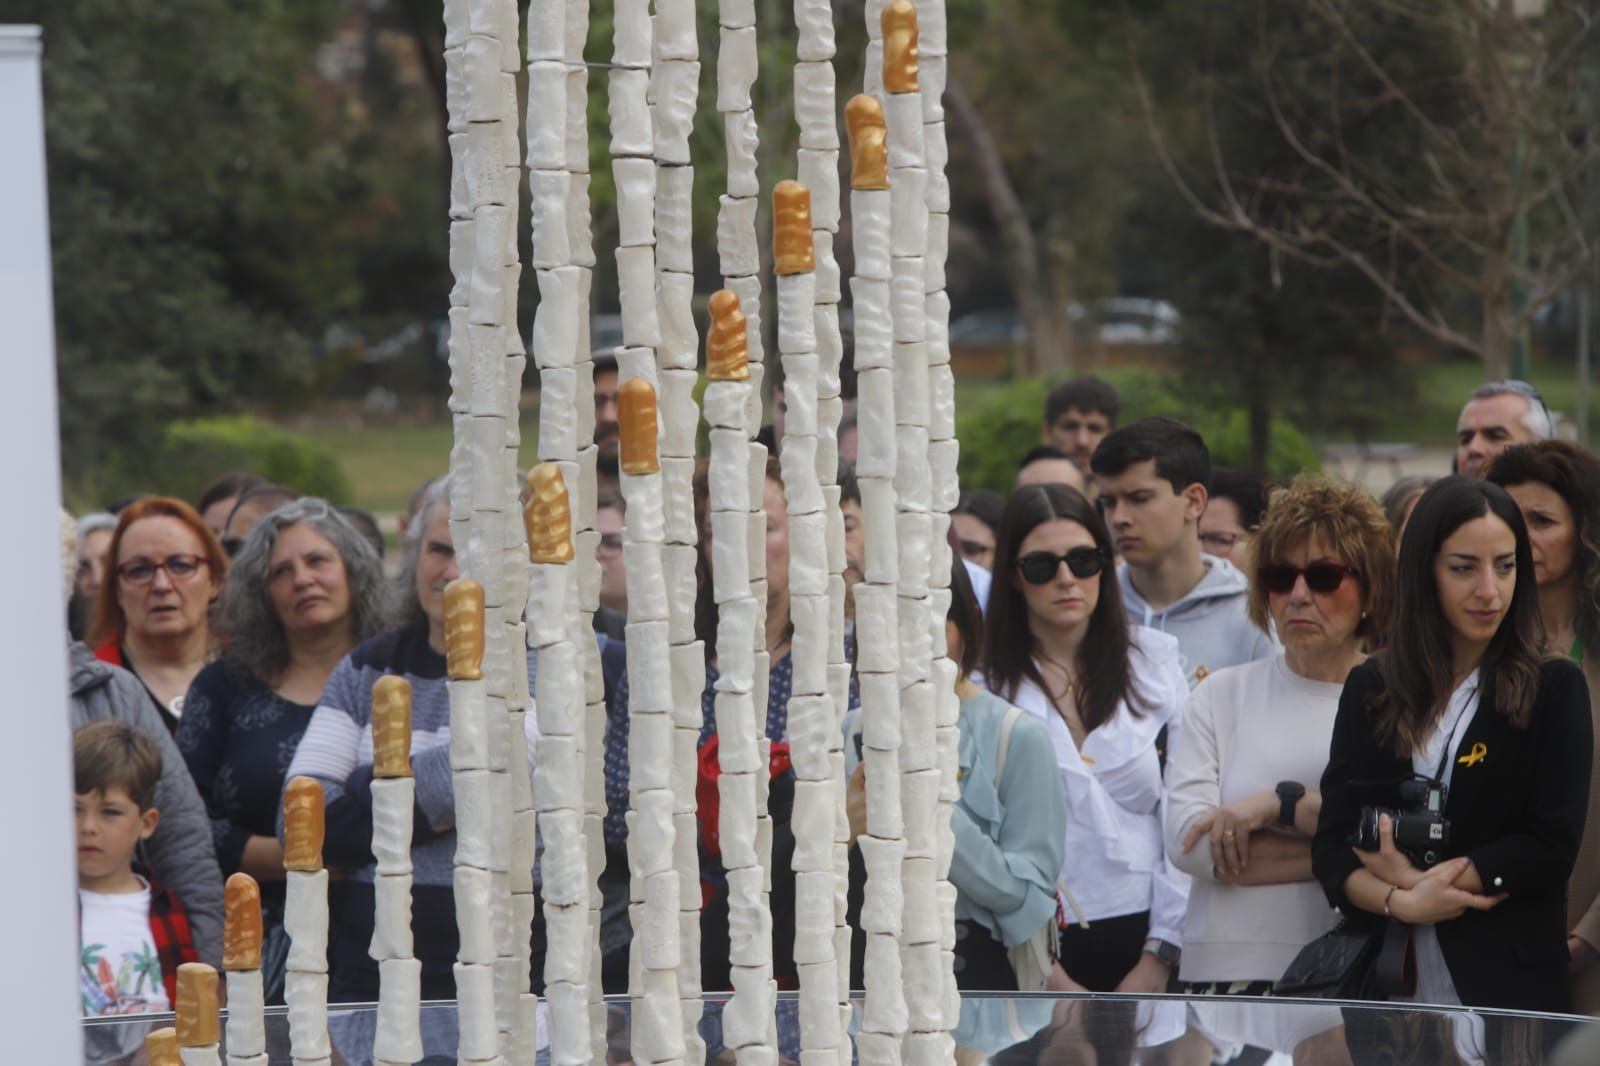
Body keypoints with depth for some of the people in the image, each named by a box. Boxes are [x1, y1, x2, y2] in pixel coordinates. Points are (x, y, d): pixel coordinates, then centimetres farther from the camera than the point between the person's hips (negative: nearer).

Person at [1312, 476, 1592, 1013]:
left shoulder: (1555, 689, -1)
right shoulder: (1369, 688, 7)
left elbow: (1553, 846, -9)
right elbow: (1332, 844, 1)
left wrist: (1418, 879, -13)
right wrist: (1401, 902, -17)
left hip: (1507, 983, -2)